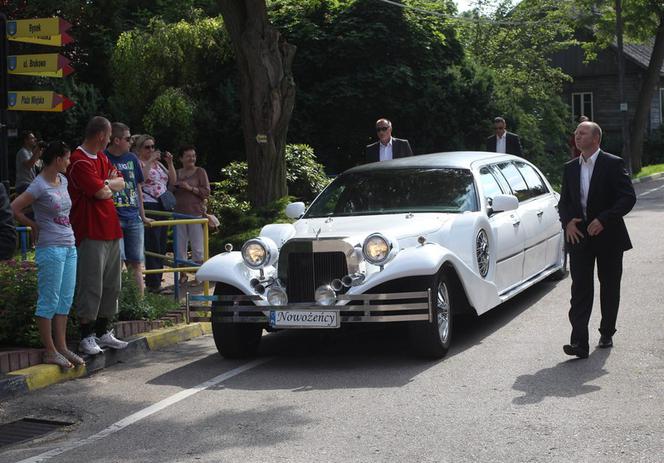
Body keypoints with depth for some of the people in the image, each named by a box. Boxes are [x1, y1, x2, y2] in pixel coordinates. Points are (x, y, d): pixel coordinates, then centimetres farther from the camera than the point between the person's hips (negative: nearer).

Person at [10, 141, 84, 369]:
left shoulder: (62, 180, 11)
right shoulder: (39, 186, -13)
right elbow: (14, 209, -14)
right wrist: (35, 225, -4)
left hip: (69, 246, 8)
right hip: (50, 248, -8)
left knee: (66, 299, 10)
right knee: (49, 300, -2)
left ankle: (61, 346, 18)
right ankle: (50, 351, 3)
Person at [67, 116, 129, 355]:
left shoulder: (102, 158, 18)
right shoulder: (79, 161, -14)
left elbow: (120, 183, 13)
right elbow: (101, 193, -17)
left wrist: (106, 184, -6)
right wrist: (109, 186, 4)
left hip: (111, 230, 10)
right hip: (91, 233, -10)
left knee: (111, 285, 13)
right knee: (91, 286, -6)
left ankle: (104, 333, 22)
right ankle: (87, 337, 0)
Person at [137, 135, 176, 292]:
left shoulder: (158, 164, 20)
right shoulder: (138, 163, -3)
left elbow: (172, 181, 17)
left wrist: (170, 163, 6)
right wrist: (150, 161, -20)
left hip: (162, 207, 8)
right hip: (148, 207, -8)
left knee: (161, 247, 8)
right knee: (153, 247, -10)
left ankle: (154, 282, 14)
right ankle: (154, 284, -9)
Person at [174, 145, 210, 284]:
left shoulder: (200, 172, 2)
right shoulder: (177, 173, 14)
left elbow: (206, 192, -5)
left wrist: (190, 188, -15)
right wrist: (174, 186, 1)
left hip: (196, 213, -4)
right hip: (179, 214, 4)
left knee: (197, 247, -3)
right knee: (180, 247, 6)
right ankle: (182, 275, 14)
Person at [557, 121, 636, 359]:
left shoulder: (613, 164, -6)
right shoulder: (570, 168, 10)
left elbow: (628, 198, -11)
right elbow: (564, 201, 15)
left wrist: (603, 219, -20)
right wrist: (567, 222, -5)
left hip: (608, 236, -3)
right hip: (579, 236, 3)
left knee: (609, 288, 10)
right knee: (580, 288, -6)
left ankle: (606, 334, 26)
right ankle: (579, 343, -12)